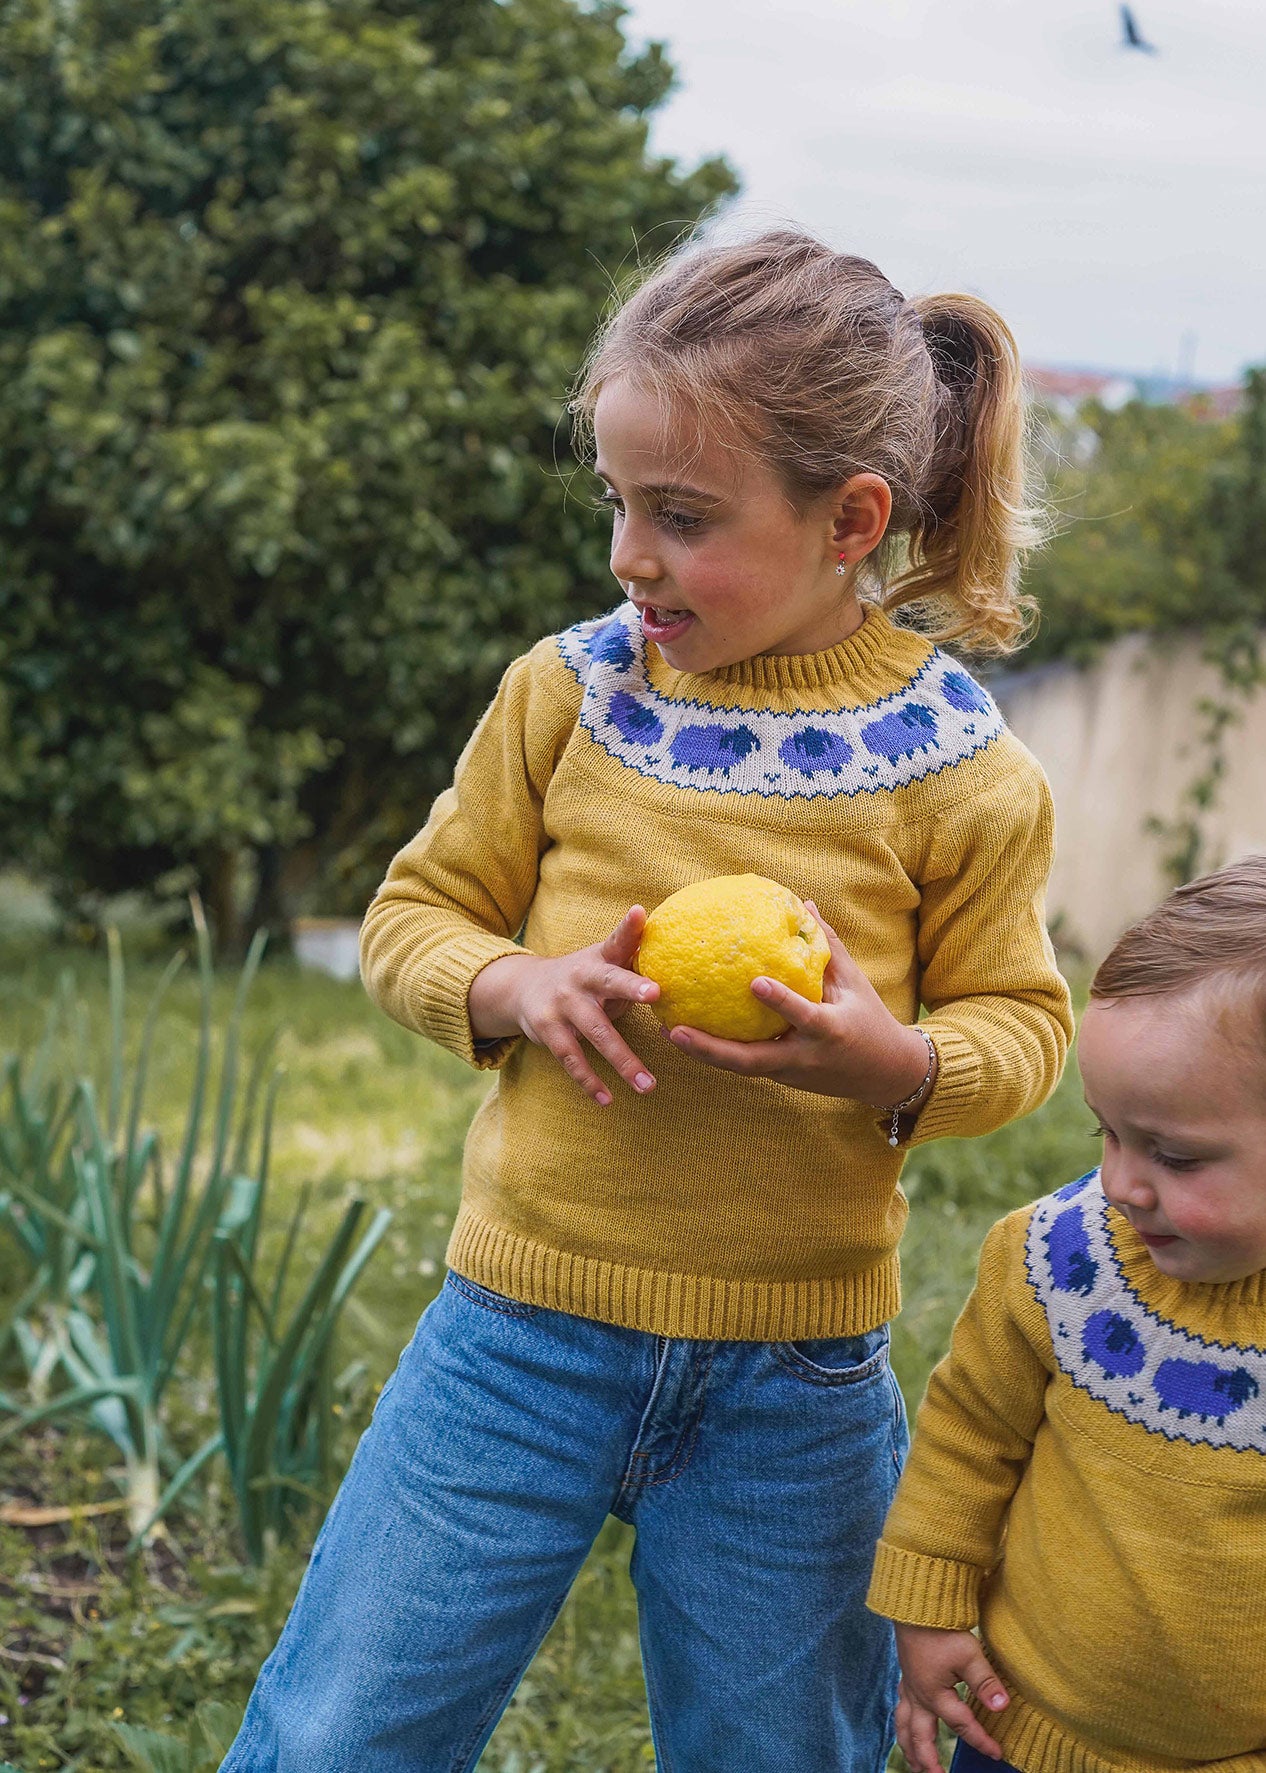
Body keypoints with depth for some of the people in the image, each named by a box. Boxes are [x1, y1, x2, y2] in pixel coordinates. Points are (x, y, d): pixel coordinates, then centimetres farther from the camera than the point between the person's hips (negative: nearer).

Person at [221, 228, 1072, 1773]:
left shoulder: (960, 773, -7)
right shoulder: (570, 692, -3)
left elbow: (1019, 1020, 2)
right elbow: (414, 914, 5)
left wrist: (899, 1065, -20)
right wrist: (516, 987, -17)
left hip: (795, 1387, 0)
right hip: (521, 1329, 1)